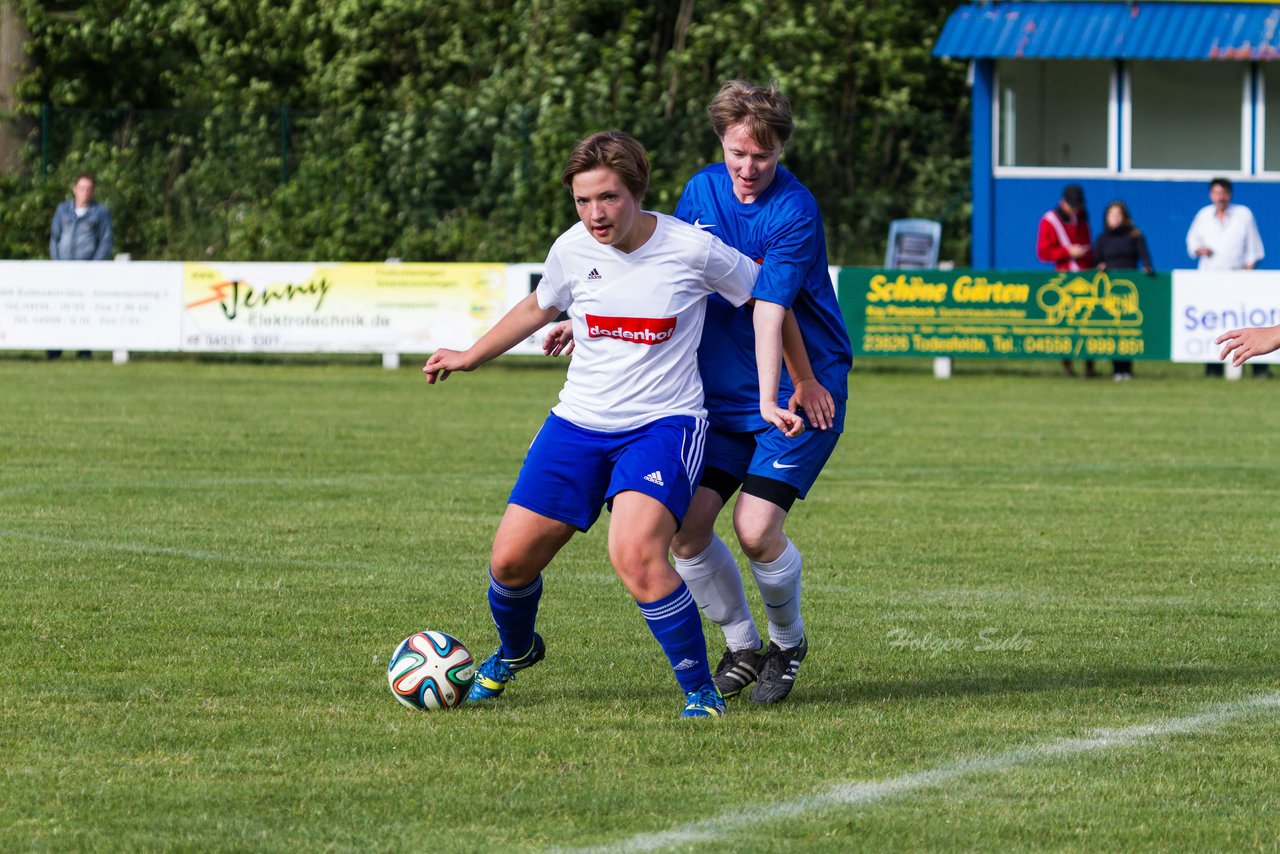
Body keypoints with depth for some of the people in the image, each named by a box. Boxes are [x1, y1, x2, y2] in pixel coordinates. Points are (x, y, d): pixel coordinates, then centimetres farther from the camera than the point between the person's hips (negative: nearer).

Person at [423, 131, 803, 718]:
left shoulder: (691, 248, -14)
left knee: (635, 556, -29)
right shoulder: (572, 250, -3)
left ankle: (700, 691, -13)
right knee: (510, 560, 0)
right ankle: (514, 653, 35)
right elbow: (539, 307, 21)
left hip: (664, 424, -4)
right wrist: (469, 357, 29)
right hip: (578, 424, 4)